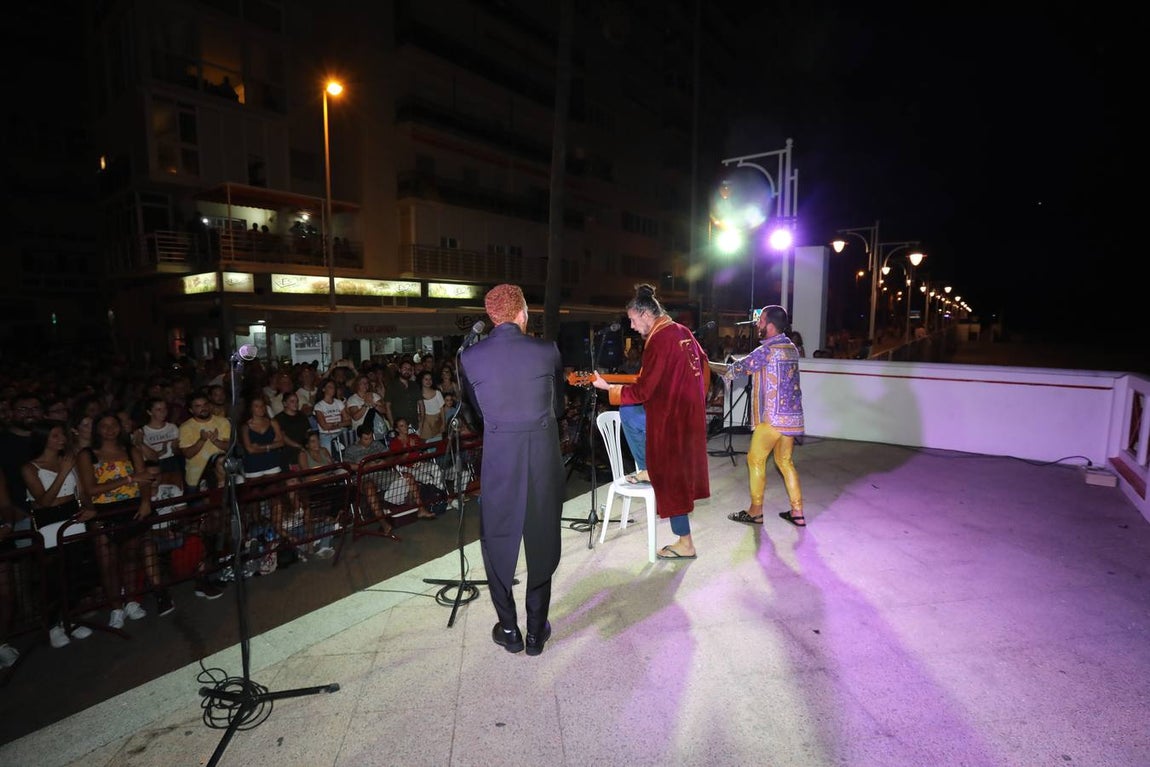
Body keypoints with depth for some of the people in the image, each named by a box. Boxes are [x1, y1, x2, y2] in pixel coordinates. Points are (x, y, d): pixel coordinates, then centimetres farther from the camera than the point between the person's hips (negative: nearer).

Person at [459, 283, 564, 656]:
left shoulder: (470, 357, -5)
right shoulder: (547, 351, -5)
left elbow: (478, 411, 8)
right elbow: (558, 407, 8)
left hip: (499, 457, 0)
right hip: (544, 457, 1)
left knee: (498, 541, 17)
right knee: (542, 543, 15)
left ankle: (509, 629, 29)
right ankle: (537, 631, 27)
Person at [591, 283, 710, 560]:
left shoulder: (658, 341, -21)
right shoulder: (683, 332, 6)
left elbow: (641, 392, -20)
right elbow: (703, 362, 21)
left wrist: (607, 386, -9)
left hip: (671, 417, -9)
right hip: (691, 411, 9)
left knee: (670, 477, 2)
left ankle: (685, 543, 11)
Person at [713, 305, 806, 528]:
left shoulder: (767, 351, -14)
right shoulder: (791, 348, 11)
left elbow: (734, 369, -10)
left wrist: (708, 365, 1)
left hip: (772, 417, -8)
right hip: (792, 415, 8)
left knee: (755, 460, 3)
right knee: (785, 461, 14)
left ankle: (755, 512, 11)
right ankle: (797, 513, 17)